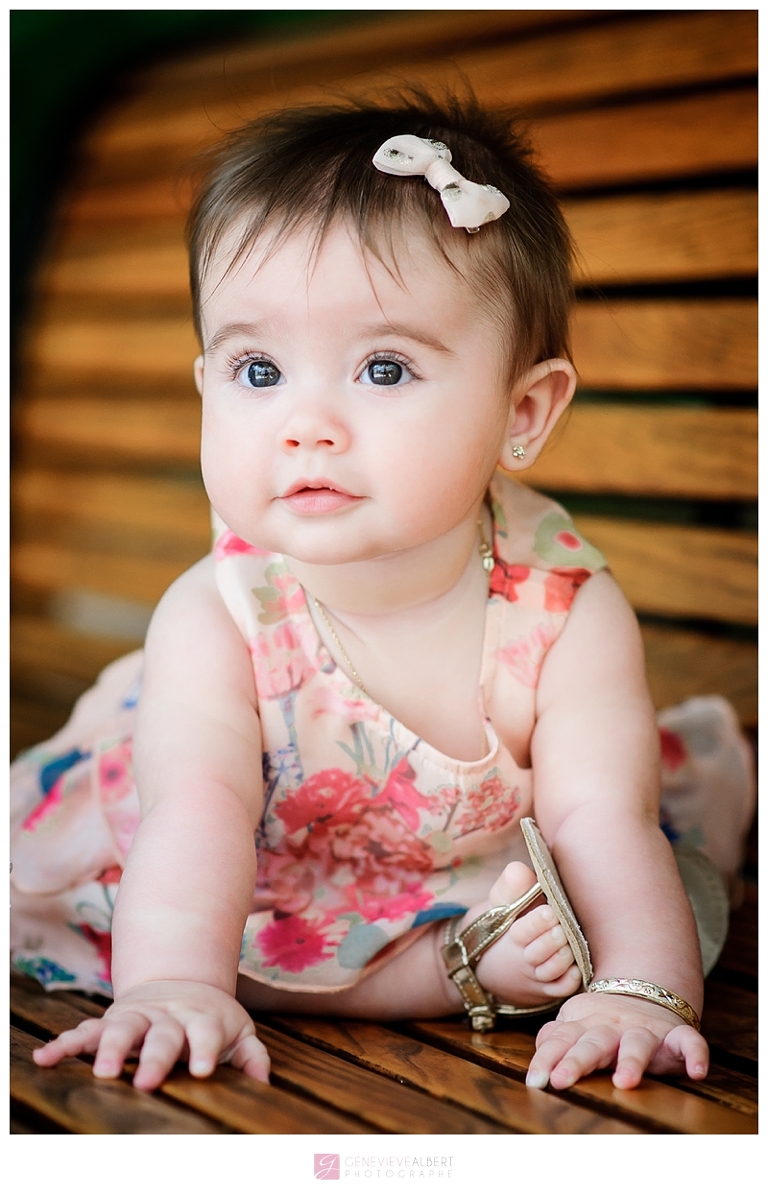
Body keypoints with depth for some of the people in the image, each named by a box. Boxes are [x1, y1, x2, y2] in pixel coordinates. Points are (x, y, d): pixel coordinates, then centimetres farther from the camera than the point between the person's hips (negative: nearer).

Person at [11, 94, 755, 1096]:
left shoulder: (566, 609, -28)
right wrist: (177, 985, -55)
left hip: (493, 885, 0)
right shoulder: (215, 619, -29)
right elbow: (199, 811, -40)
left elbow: (600, 819, -32)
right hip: (278, 885, 1)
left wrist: (640, 990, -46)